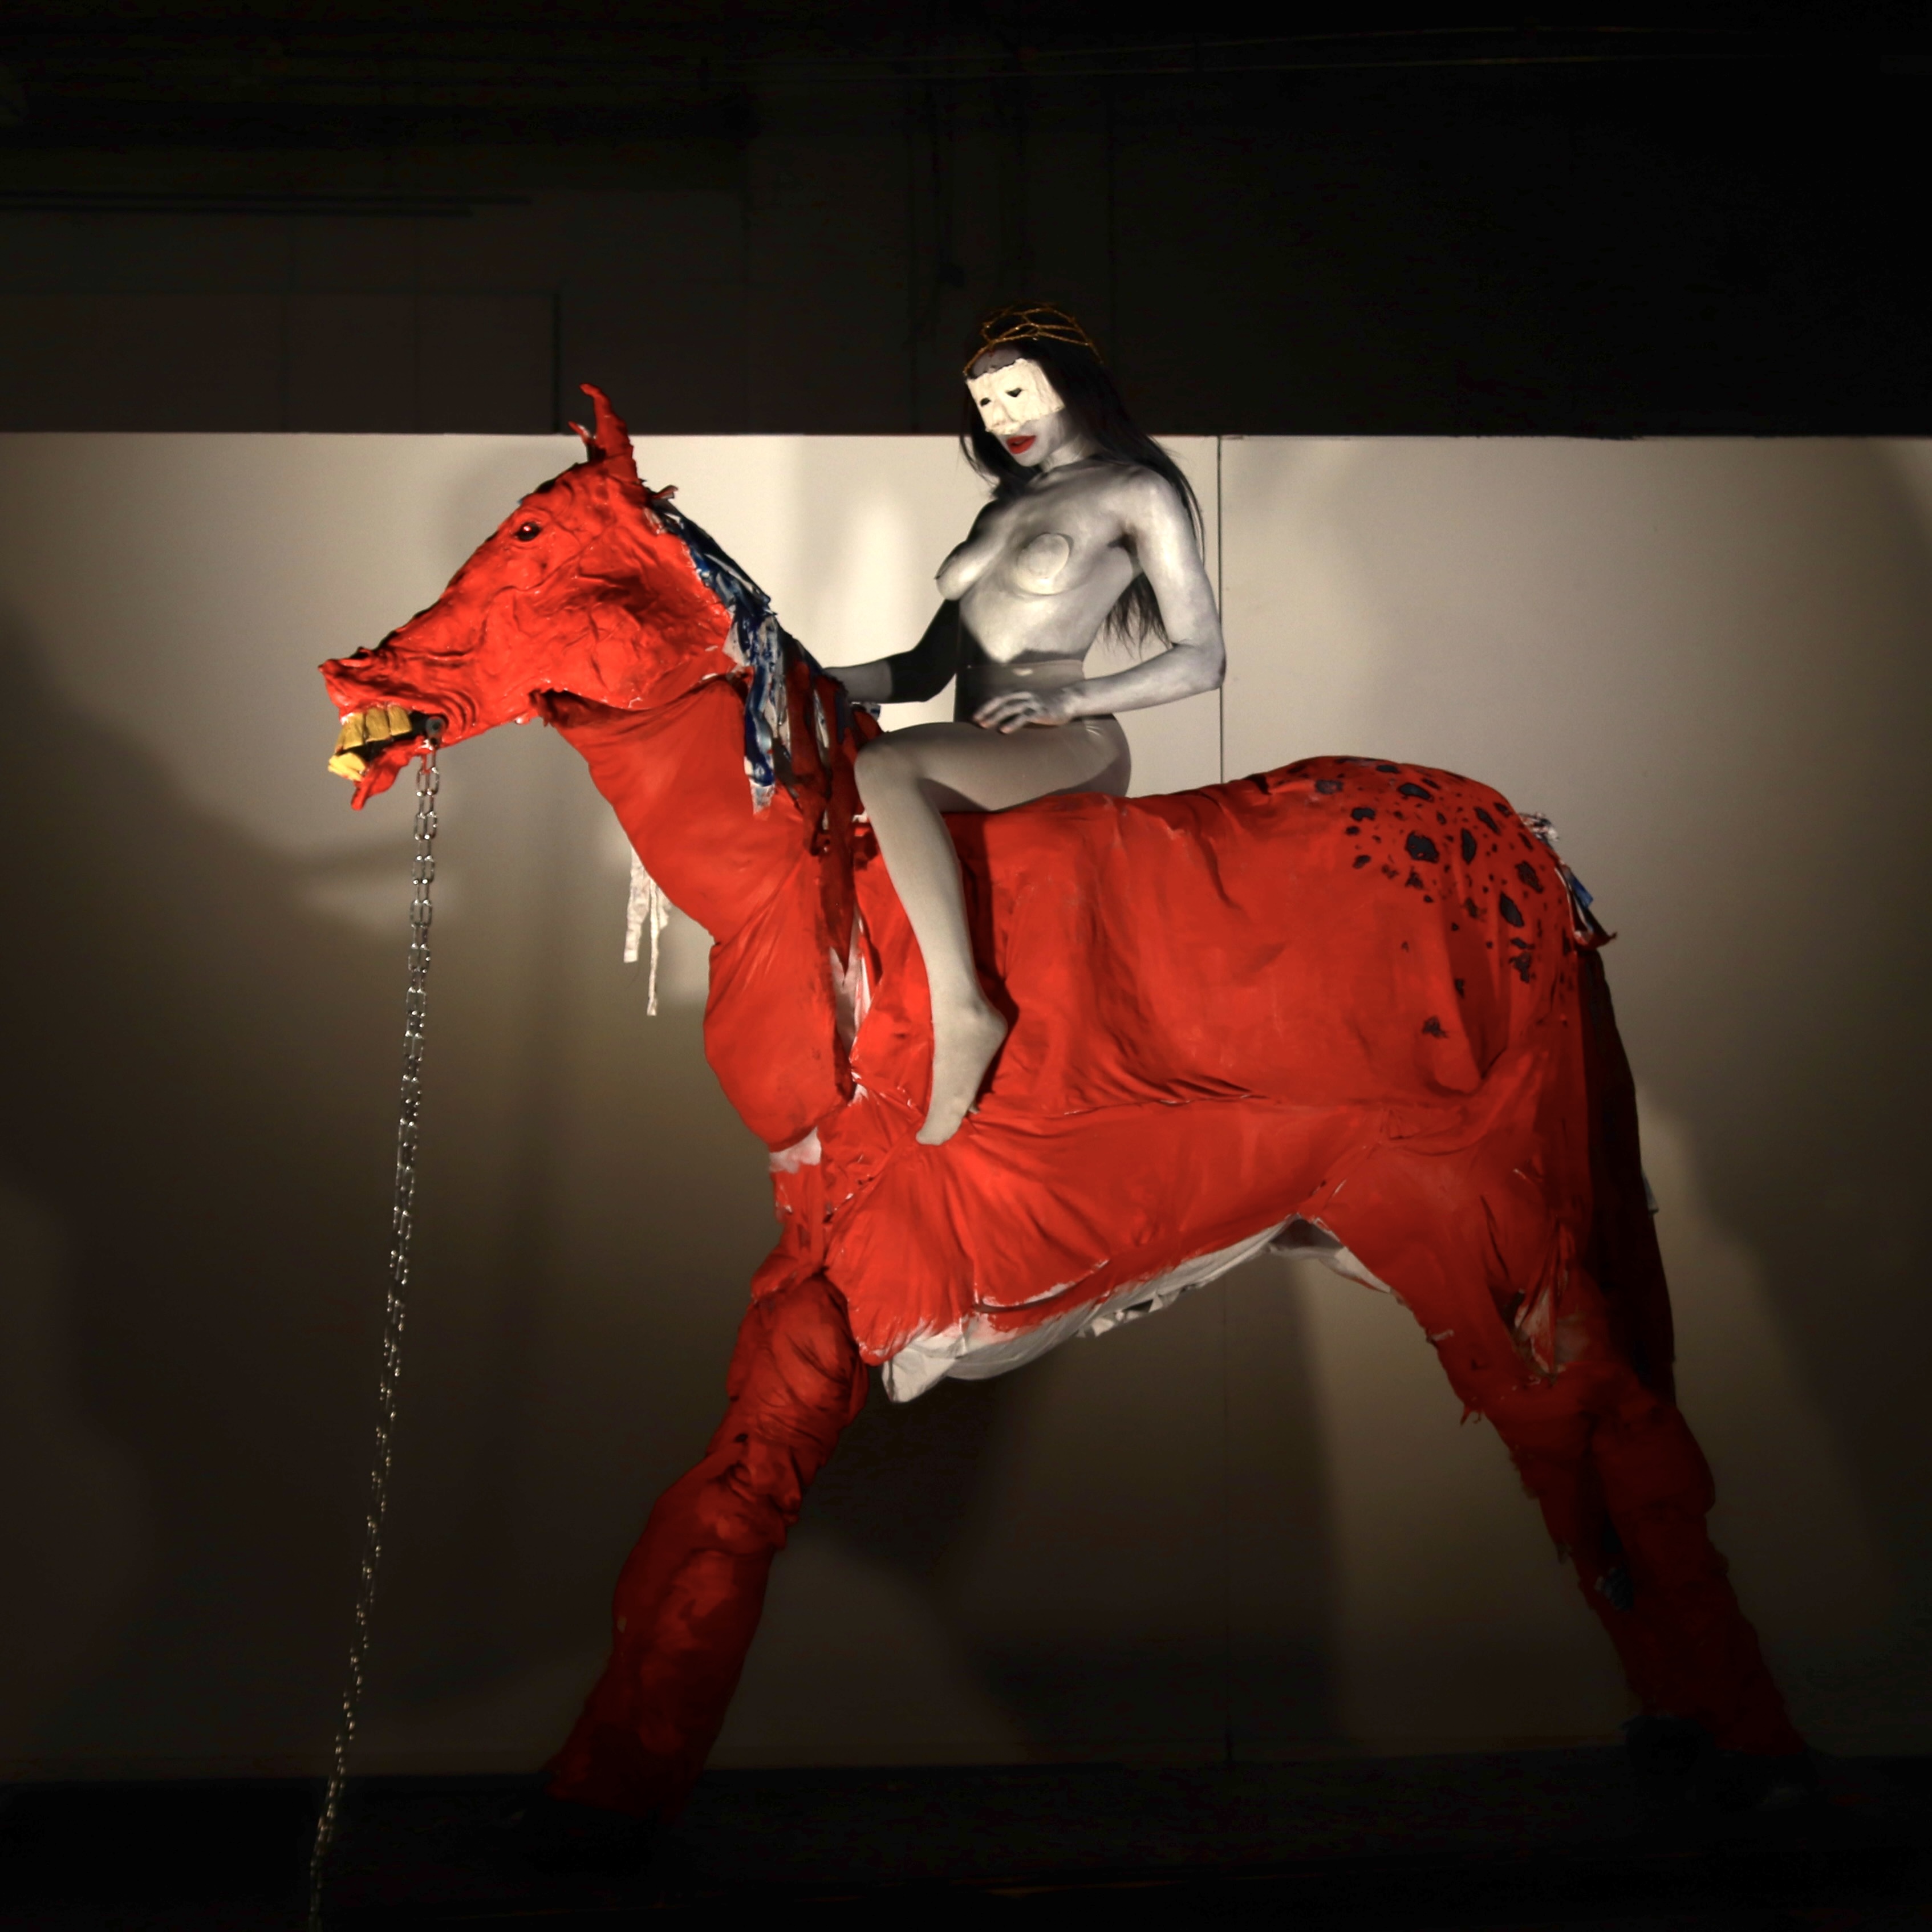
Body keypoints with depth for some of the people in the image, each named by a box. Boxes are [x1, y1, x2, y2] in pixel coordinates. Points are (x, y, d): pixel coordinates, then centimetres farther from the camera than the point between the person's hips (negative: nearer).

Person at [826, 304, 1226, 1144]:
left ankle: (963, 1011, -38)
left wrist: (1069, 698, -19)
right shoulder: (1004, 507, 24)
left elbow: (1201, 659, -5)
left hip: (1071, 752, -9)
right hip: (977, 763, 9)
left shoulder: (1138, 493, 2)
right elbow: (925, 669, 23)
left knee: (883, 765, -33)